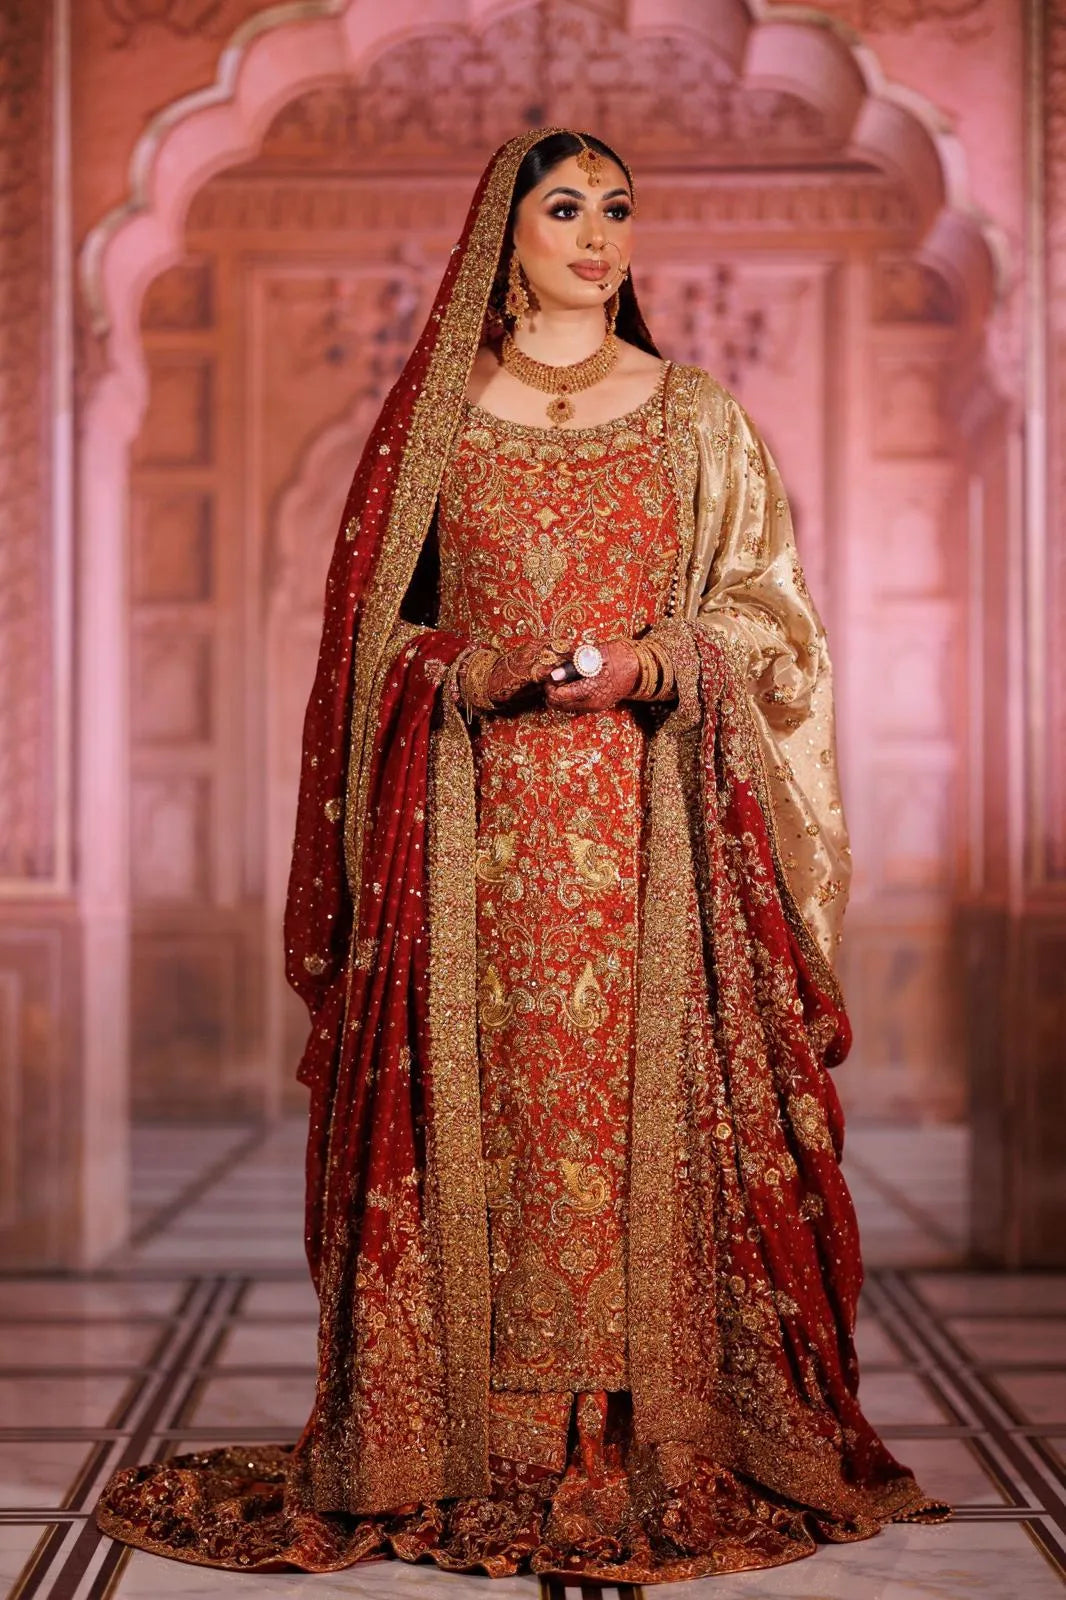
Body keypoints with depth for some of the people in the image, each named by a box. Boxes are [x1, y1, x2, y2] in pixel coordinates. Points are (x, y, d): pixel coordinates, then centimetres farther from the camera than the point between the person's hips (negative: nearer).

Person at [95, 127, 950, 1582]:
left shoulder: (698, 414, 10)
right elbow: (375, 633, 10)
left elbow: (766, 612, 9)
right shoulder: (436, 414, 9)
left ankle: (664, 1442, 7)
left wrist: (666, 661, -10)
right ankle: (487, 1452, 8)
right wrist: (482, 669, -9)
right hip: (476, 824, 0)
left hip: (654, 823, 0)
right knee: (485, 1112, -3)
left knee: (656, 1108, -4)